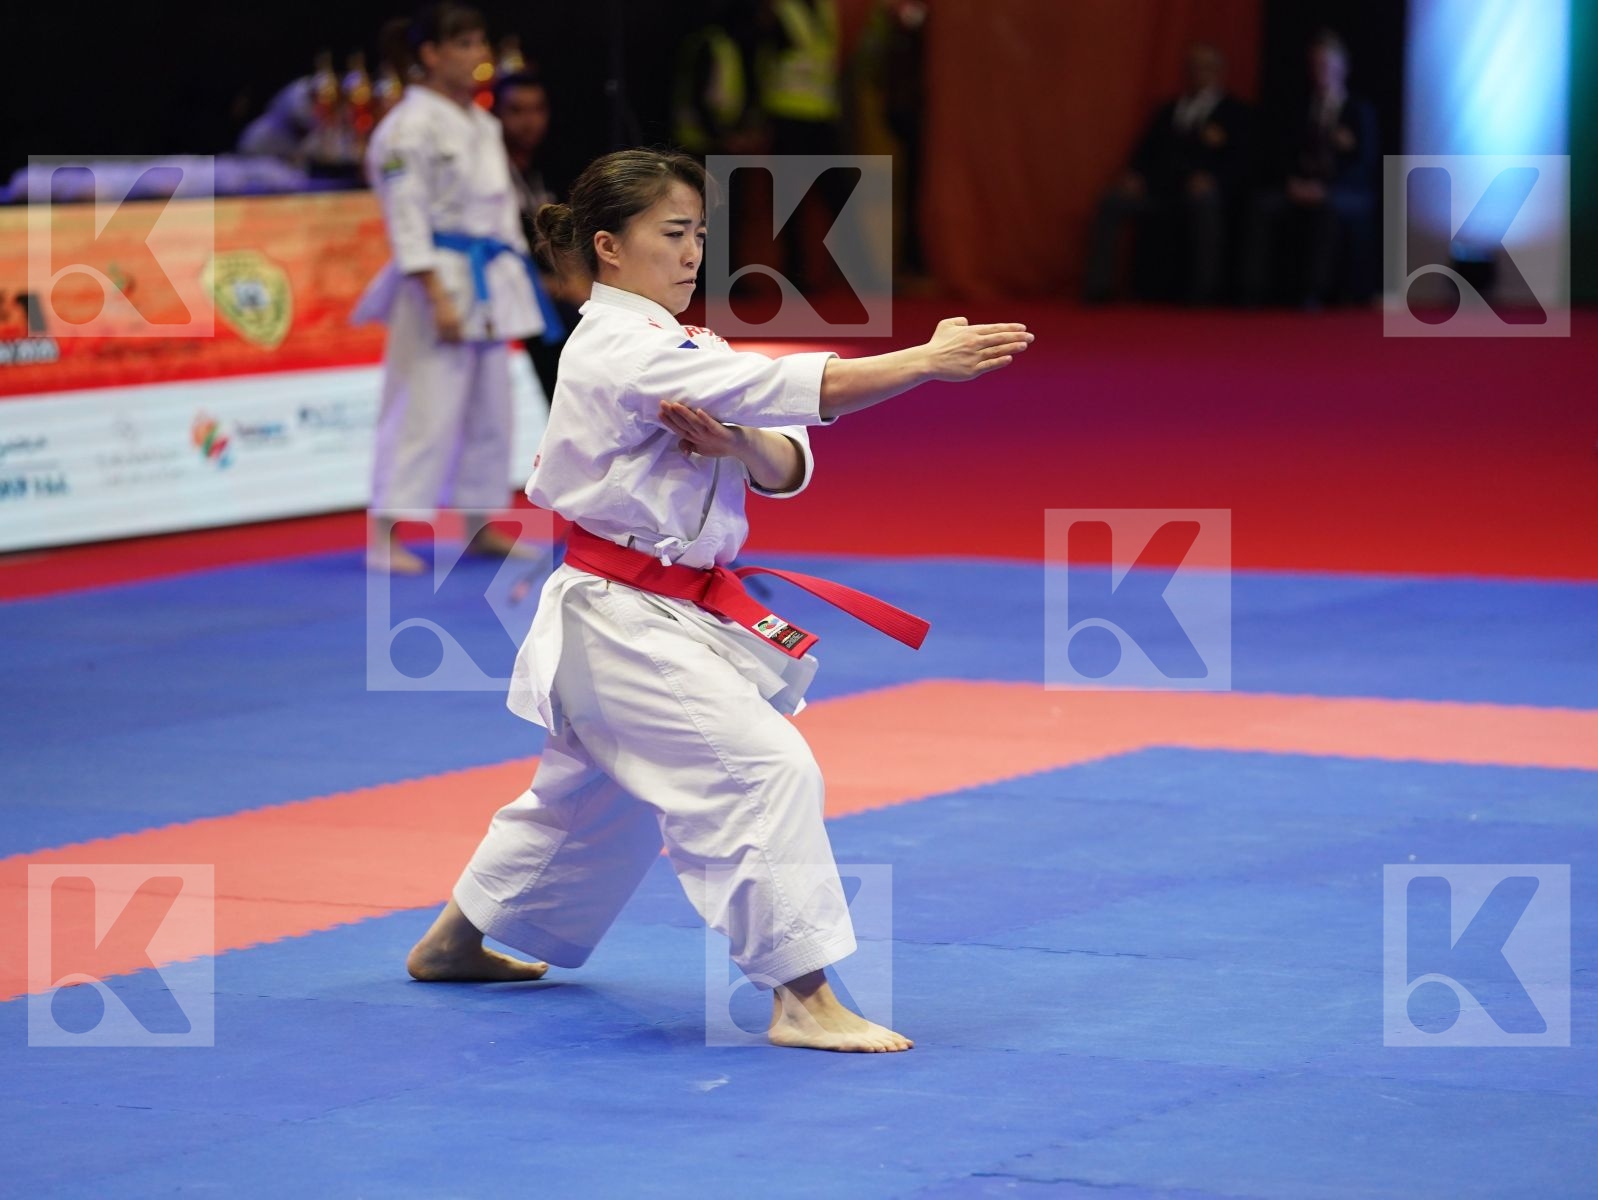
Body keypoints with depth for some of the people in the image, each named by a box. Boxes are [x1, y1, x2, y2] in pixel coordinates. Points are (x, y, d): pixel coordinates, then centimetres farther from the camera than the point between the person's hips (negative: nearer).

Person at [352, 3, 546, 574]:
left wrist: (516, 278, 15)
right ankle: (383, 537, -9)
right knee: (423, 408, -11)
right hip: (440, 280, -8)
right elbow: (407, 217, -17)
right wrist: (438, 297, -22)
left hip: (490, 287, 8)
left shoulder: (483, 125, 13)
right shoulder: (409, 128, -13)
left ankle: (480, 526, 25)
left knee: (490, 409, 13)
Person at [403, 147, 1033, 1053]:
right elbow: (803, 389, -27)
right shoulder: (621, 354, -19)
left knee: (593, 797, 25)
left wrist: (735, 445, -16)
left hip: (671, 616, 10)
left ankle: (456, 942, 43)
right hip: (627, 619, -10)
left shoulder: (684, 355, 12)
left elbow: (788, 467, 6)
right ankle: (803, 1000, -20)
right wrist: (929, 361, -29)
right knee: (764, 770, -20)